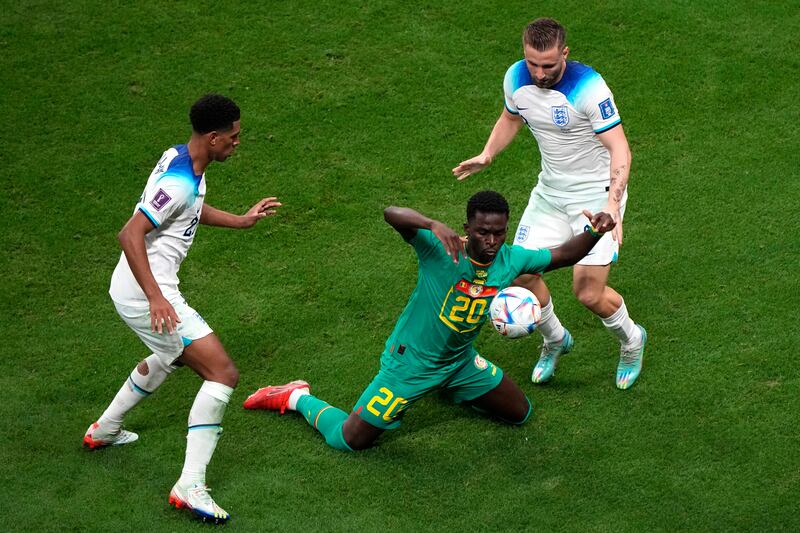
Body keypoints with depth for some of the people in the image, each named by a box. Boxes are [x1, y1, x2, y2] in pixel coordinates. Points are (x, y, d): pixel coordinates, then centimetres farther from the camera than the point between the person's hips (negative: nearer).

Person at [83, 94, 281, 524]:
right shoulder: (179, 182, -24)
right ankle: (190, 488, -19)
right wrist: (155, 298, -32)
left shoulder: (181, 158, 6)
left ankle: (104, 430, 51)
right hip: (144, 294, -11)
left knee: (169, 357, 37)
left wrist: (241, 221, 23)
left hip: (132, 290, 11)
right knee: (223, 373, -14)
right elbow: (130, 235, -29)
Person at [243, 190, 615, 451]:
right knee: (349, 441, -2)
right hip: (410, 362, -6)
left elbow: (561, 256, -1)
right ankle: (298, 398, 27)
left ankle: (454, 389, 41)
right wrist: (433, 225, -64)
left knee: (520, 414, 19)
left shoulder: (511, 260, -13)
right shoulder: (440, 248, -31)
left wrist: (594, 233, -21)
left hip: (460, 361, 6)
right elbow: (391, 214, -45)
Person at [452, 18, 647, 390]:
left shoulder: (588, 87, -26)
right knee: (521, 275, 1)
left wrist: (612, 207, -39)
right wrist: (487, 156, 0)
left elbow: (619, 149, -27)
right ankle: (555, 340, 32)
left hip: (598, 193, -6)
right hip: (550, 190, 6)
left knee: (589, 294, -11)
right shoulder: (516, 78, -7)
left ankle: (631, 340, 23)